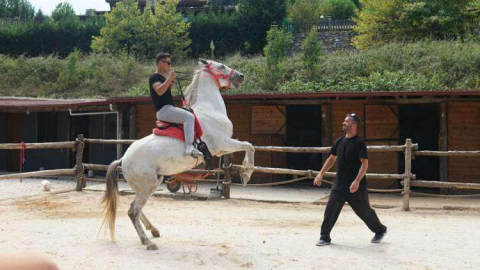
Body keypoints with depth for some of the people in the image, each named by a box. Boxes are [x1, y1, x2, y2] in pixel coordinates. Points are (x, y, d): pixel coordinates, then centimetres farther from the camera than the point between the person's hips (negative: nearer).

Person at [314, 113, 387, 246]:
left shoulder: (359, 143, -13)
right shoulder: (339, 141, 7)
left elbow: (365, 163, -18)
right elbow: (331, 159, 17)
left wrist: (357, 181, -28)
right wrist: (321, 174, 10)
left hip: (356, 186, -6)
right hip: (339, 184, 6)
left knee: (364, 210, 7)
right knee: (330, 209, -1)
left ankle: (380, 230, 29)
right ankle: (324, 237, 8)